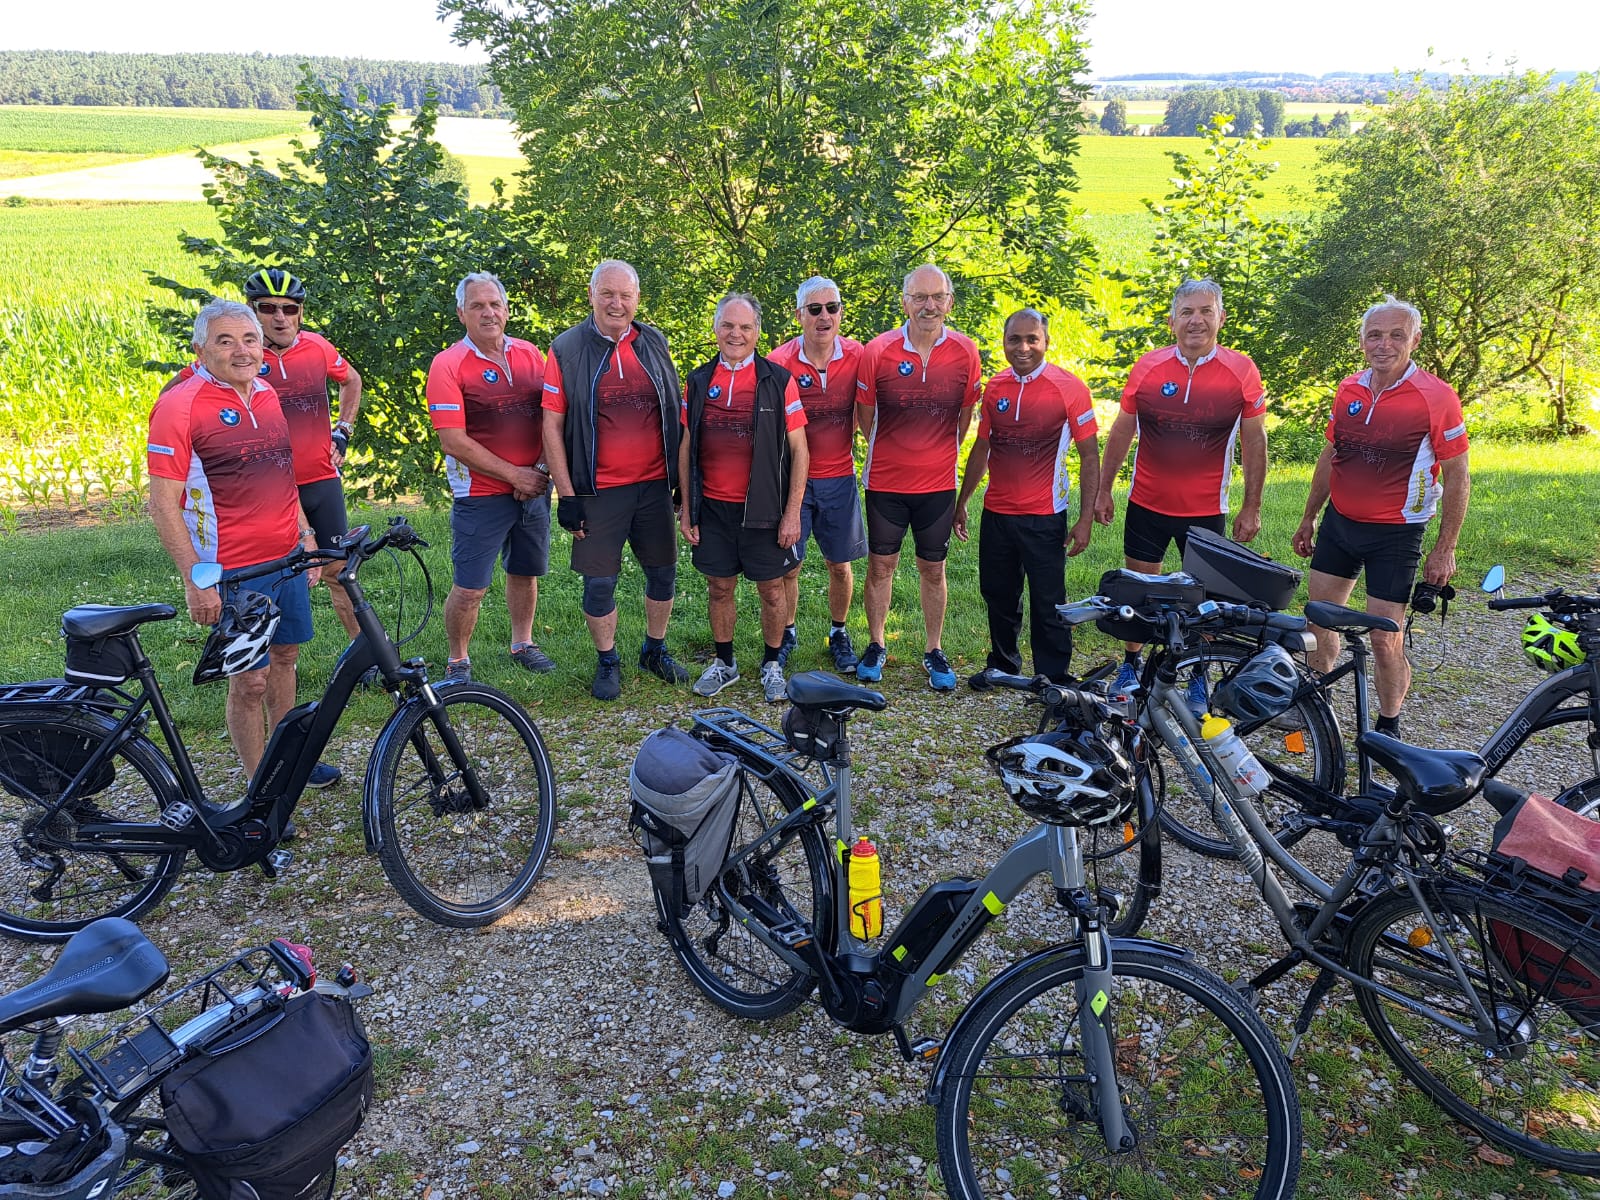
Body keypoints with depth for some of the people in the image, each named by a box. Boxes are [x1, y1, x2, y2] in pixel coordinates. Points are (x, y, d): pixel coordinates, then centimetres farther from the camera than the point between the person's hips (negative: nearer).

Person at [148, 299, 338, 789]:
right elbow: (163, 502, -15)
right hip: (232, 572, -7)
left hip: (288, 558, 7)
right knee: (249, 680, 2)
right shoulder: (179, 405, -14)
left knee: (284, 656, 18)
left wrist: (305, 534, 16)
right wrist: (195, 580, -18)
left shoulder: (267, 393, 7)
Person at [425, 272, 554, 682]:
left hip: (535, 489, 5)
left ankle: (522, 644, 37)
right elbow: (454, 441, -14)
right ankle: (458, 662, 18)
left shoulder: (530, 354, 6)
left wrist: (540, 468, -7)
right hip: (481, 494, -4)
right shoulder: (448, 364, -9)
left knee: (524, 573, 18)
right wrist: (514, 474, -14)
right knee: (469, 588, -2)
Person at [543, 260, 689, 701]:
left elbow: (674, 413, 13)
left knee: (663, 572, 12)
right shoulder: (567, 350, -4)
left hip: (655, 484, 3)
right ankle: (607, 661, 23)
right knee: (600, 582, 3)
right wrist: (567, 494, -9)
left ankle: (655, 651, 32)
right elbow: (552, 425, -5)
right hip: (598, 491, -3)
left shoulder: (654, 344, 6)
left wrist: (682, 476, 10)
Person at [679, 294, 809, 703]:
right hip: (712, 508, 3)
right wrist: (686, 508, 6)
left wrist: (792, 512, -9)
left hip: (763, 508, -2)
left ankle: (772, 664, 24)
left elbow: (799, 451, -4)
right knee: (719, 587, 11)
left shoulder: (778, 382, -3)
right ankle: (724, 662, 28)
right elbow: (686, 449, 10)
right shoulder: (698, 382, 6)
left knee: (771, 589, 6)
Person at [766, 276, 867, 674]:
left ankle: (839, 634, 30)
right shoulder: (779, 363, -10)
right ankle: (786, 633, 26)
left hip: (839, 479, 1)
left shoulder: (857, 357, -6)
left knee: (840, 564, 10)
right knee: (787, 565, 5)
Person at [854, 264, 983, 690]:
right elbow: (865, 414, 2)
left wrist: (939, 454, 10)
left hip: (938, 482, 1)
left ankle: (934, 651, 24)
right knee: (881, 563, 10)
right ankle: (876, 646, 26)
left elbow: (965, 415, 7)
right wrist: (893, 451, 8)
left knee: (933, 568, 11)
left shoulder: (965, 352, -6)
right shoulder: (878, 351, -10)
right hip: (885, 480, -1)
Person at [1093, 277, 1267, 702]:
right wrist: (1103, 490, 6)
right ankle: (1131, 664, 30)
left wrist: (1252, 507, -1)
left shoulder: (1241, 371, -7)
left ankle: (1198, 679, 25)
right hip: (1146, 504, 1)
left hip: (1206, 510, -1)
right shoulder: (1147, 367, -4)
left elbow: (1254, 441, -1)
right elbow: (1121, 432, 5)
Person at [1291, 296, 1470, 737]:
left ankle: (1388, 727, 19)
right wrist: (1308, 518, 17)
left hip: (1395, 535, -5)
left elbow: (1457, 478, -9)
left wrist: (1444, 550, -10)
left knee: (1385, 640, -2)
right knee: (1318, 619, 12)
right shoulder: (1348, 390, 2)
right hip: (1338, 523, 5)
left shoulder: (1437, 398, -13)